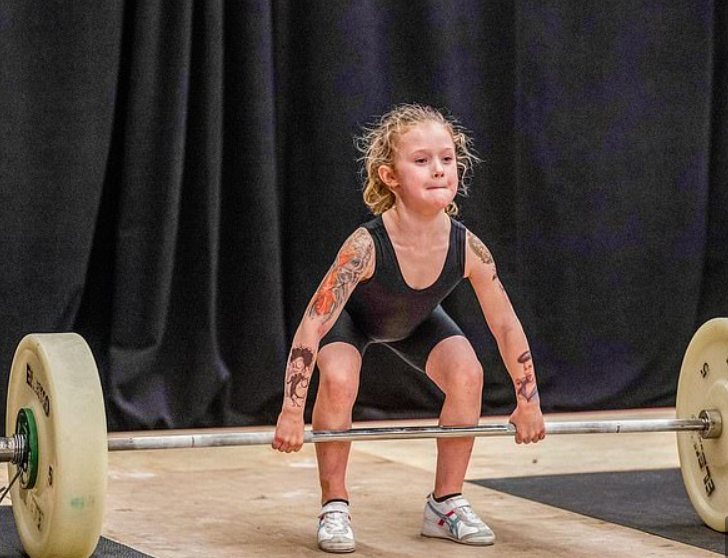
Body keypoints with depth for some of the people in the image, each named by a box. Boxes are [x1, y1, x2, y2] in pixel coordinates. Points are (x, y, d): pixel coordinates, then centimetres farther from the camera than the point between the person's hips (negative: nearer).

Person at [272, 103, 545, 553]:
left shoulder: (468, 248, -32)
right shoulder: (367, 245, -42)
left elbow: (506, 327, -18)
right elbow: (312, 326, -40)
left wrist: (528, 403, -11)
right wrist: (292, 413, -41)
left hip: (416, 321, 3)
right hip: (352, 316, -3)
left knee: (467, 374, -19)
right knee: (338, 379, -31)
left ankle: (446, 503, 1)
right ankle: (335, 508, -11)